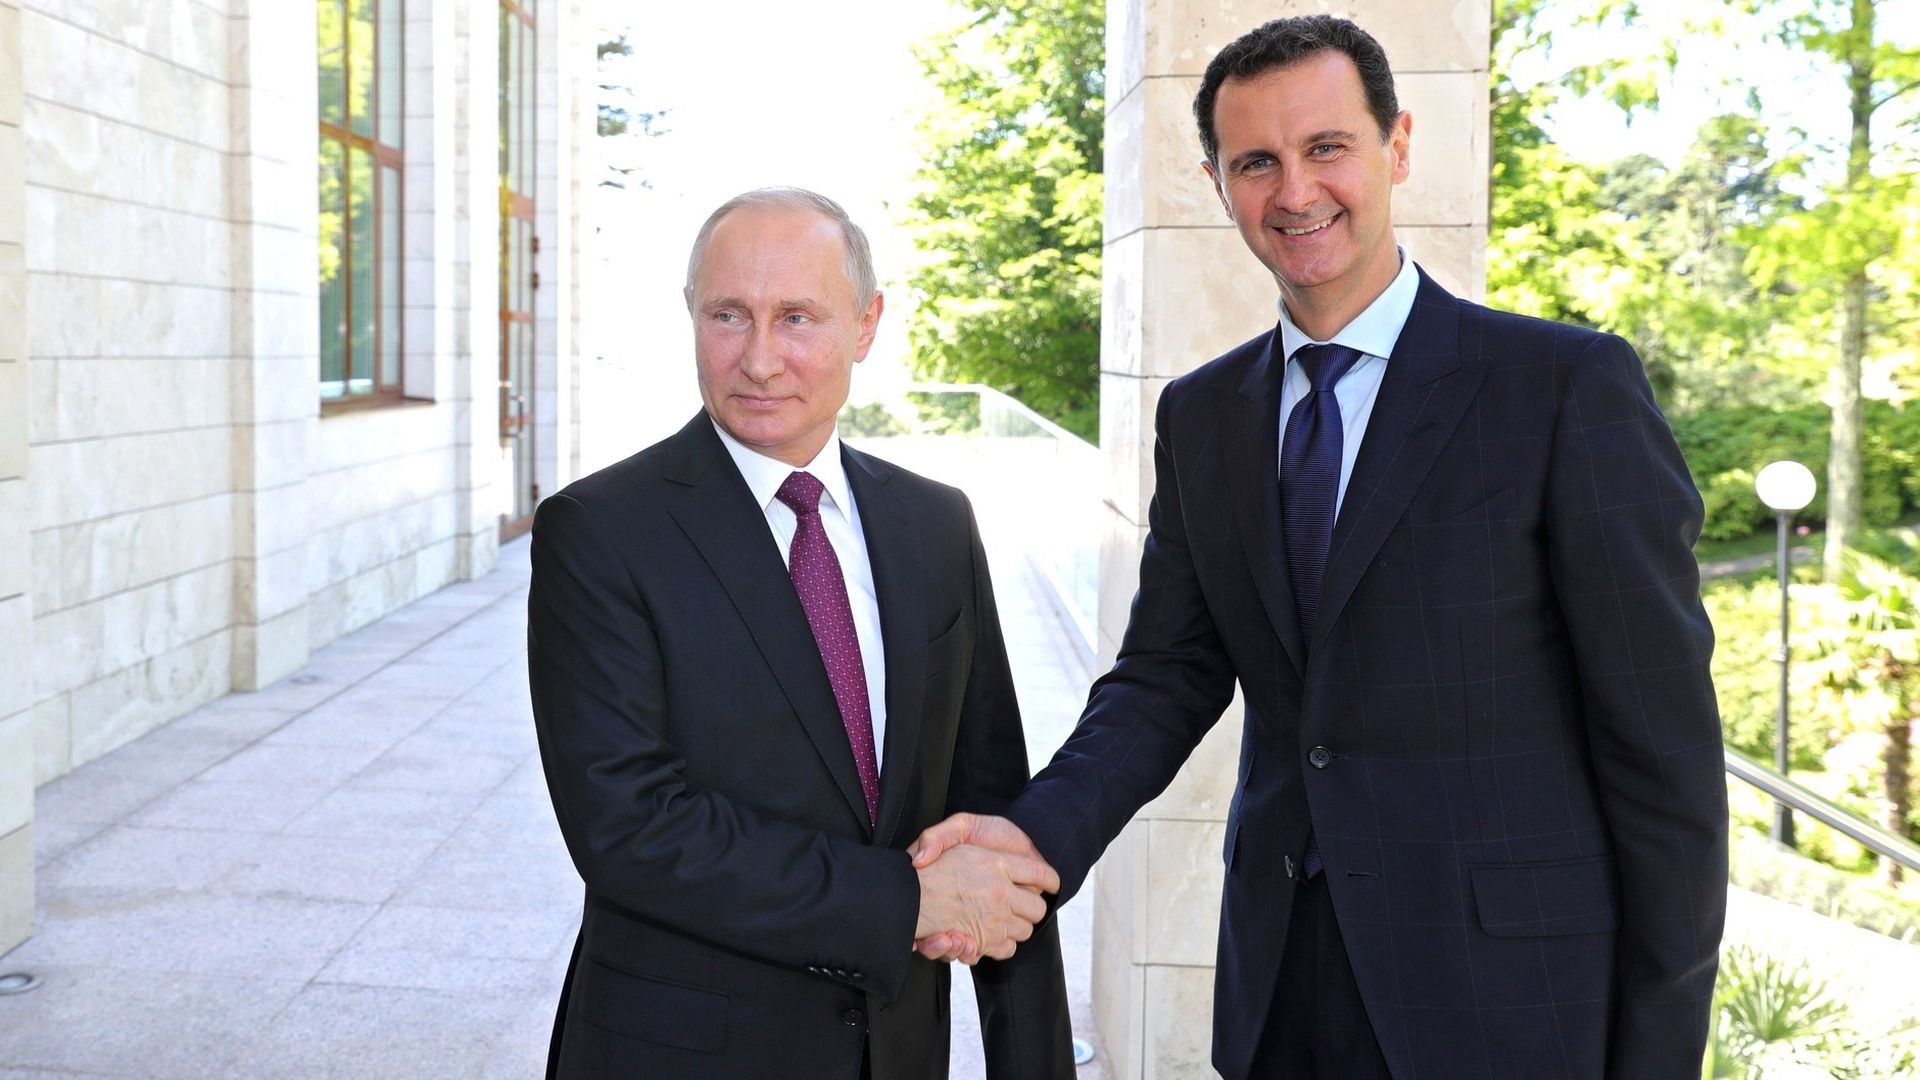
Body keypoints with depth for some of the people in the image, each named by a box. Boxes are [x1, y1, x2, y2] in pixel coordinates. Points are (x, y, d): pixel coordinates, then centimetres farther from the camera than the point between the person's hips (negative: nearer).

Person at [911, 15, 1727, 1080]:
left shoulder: (1569, 384, -10)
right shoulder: (1199, 416, 7)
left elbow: (1662, 731, -10)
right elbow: (1167, 674, 5)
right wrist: (1037, 834, -15)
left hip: (1504, 993, -4)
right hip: (1280, 987, 5)